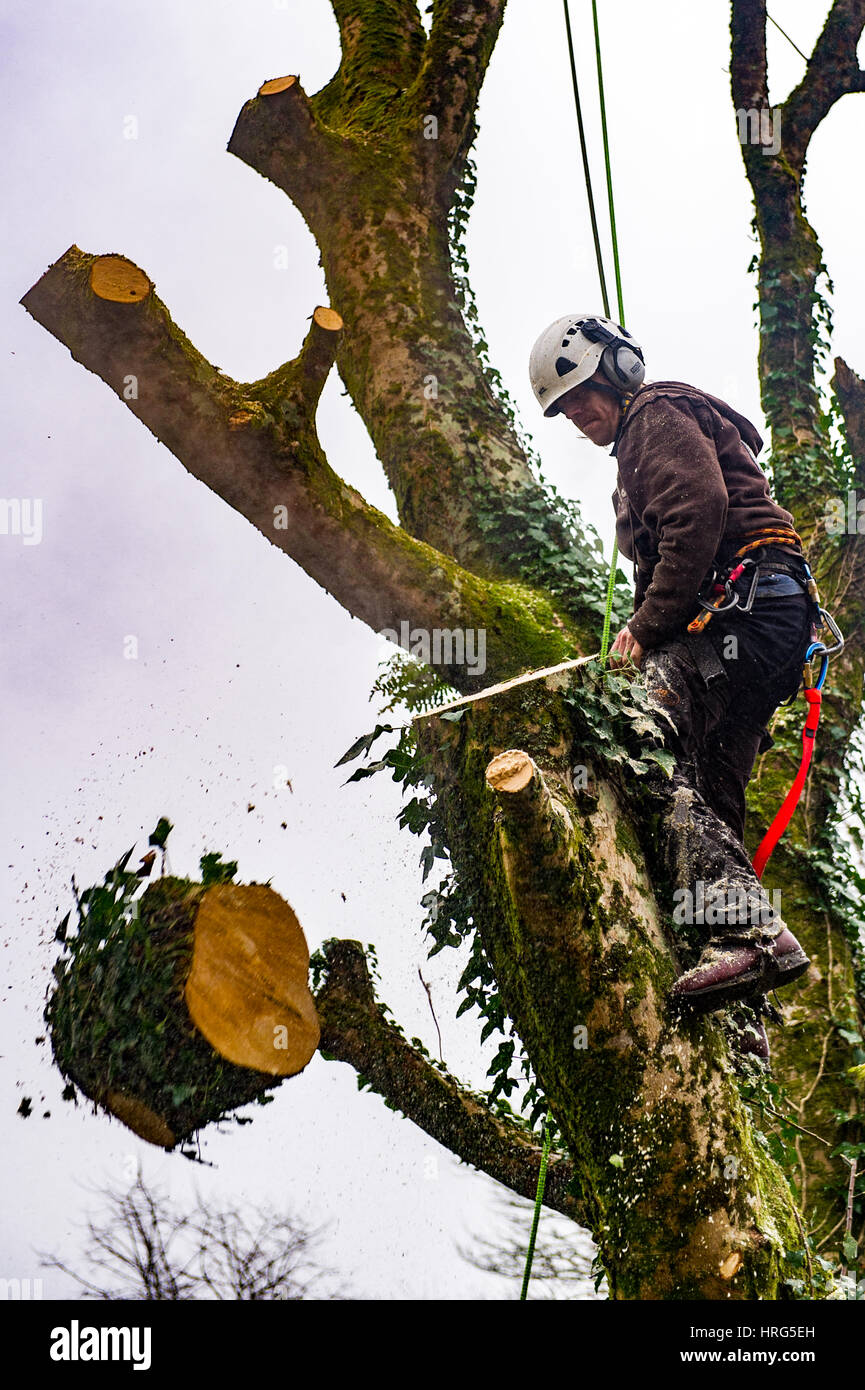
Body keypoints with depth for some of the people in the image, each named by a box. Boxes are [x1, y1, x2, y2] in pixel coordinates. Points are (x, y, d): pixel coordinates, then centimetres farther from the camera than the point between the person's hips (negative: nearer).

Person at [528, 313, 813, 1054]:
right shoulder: (646, 447, 36)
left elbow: (699, 512, -13)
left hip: (744, 601, -10)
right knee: (711, 797, 0)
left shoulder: (660, 415, 6)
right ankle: (745, 1015, -7)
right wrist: (647, 635, 12)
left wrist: (649, 625, -13)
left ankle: (747, 929, -39)